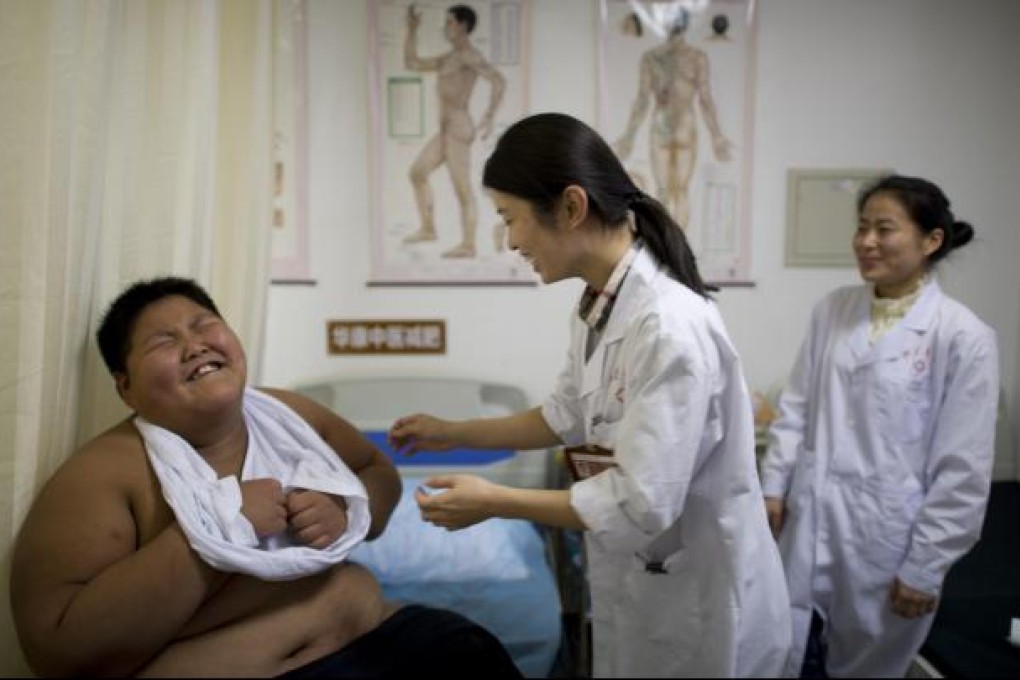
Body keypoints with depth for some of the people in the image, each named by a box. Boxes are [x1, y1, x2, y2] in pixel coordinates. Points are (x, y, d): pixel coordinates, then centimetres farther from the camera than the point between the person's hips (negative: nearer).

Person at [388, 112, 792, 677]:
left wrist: (495, 502, -22)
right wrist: (454, 433, 12)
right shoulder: (596, 308, -1)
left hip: (698, 598, -8)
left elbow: (641, 504, -30)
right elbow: (569, 417, 12)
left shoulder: (670, 326, -31)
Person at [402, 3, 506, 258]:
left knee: (462, 190, -3)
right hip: (448, 131, 10)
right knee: (417, 173, 15)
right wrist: (412, 29, 20)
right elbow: (411, 64, 26)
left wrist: (488, 118, -30)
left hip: (458, 130, -10)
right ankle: (428, 229, 20)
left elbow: (499, 80, -25)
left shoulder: (470, 54, -10)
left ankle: (468, 245, 6)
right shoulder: (450, 58, 21)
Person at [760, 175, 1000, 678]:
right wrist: (773, 485, 3)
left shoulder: (964, 336, -12)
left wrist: (925, 567, -9)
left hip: (885, 536, -3)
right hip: (808, 523, 4)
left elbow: (963, 471, -11)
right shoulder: (832, 309, 1)